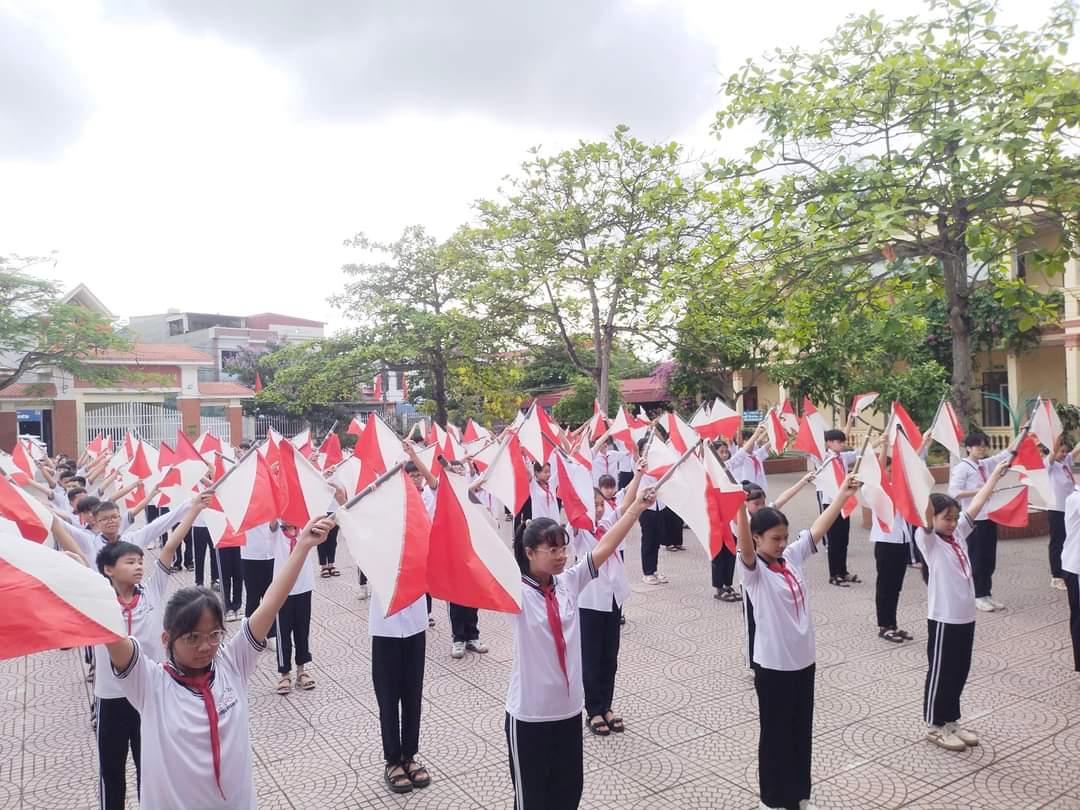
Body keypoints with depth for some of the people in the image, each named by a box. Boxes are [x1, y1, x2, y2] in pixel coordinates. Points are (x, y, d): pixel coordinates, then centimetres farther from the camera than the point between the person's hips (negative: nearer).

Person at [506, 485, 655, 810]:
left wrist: (638, 505, -7)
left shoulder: (569, 582, -1)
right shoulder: (515, 591, -15)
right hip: (529, 713, -5)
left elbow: (604, 548, -2)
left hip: (569, 707, 5)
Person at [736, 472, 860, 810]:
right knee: (776, 735, 8)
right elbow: (745, 545, -36)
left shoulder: (792, 556, 2)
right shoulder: (753, 569, -16)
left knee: (802, 732, 18)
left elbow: (818, 529, 6)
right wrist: (740, 508, -53)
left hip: (803, 658, 6)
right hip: (773, 664, -6)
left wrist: (843, 494, 3)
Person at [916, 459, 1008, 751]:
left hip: (966, 616, 7)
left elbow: (977, 502, 9)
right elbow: (926, 512, -32)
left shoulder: (958, 533, 6)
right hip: (943, 619, -7)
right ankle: (934, 725, 20)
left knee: (959, 673, 17)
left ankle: (951, 720, 32)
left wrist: (997, 472, 12)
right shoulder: (927, 540, -14)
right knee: (940, 674, 6)